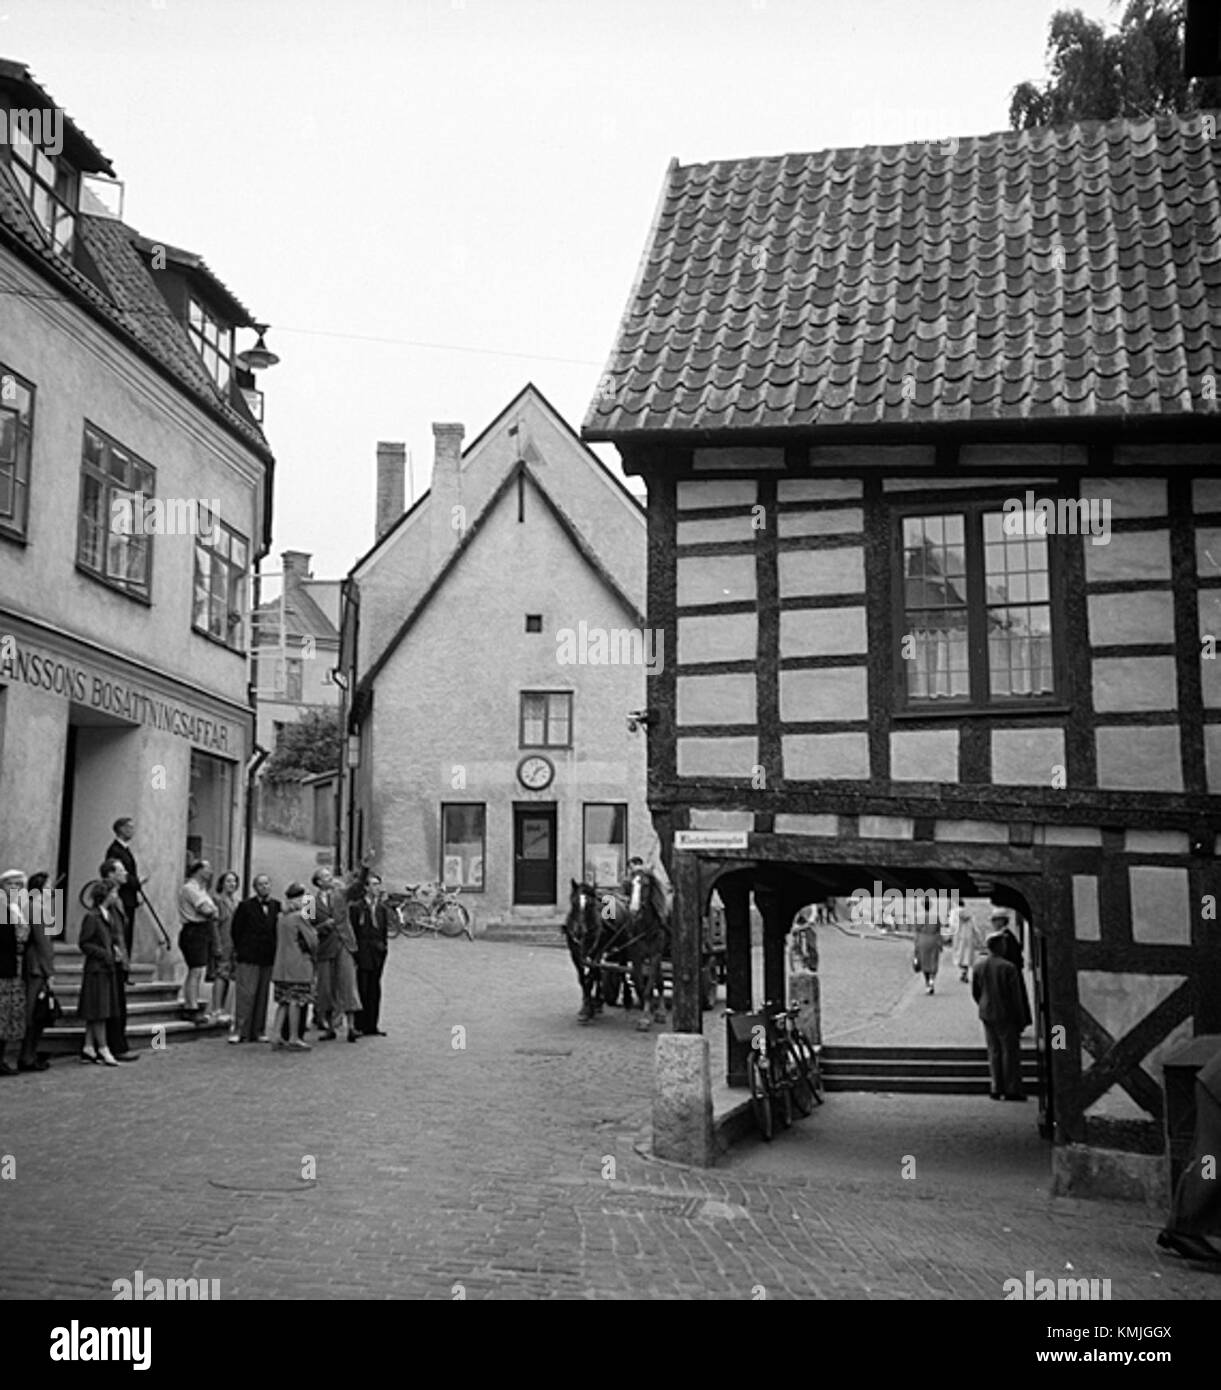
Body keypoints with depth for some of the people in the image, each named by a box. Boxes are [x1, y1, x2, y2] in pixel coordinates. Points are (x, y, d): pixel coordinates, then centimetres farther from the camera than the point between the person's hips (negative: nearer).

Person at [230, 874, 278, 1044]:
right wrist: (239, 951, -1)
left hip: (268, 958, 4)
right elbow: (236, 931, 1)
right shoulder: (245, 906, 1)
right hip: (248, 958, -4)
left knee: (262, 996, 6)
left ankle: (257, 1032, 13)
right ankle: (239, 1030, -2)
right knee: (246, 994, -7)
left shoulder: (277, 907, 10)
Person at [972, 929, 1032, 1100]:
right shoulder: (1008, 968, -17)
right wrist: (1021, 1020, -4)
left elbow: (975, 992, 7)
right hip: (1005, 1015, -5)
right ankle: (1012, 1090, 7)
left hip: (986, 1015, 5)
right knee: (1010, 1051, 4)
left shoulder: (979, 965, -1)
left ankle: (996, 1088, 14)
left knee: (994, 1052, 13)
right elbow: (1016, 997, -13)